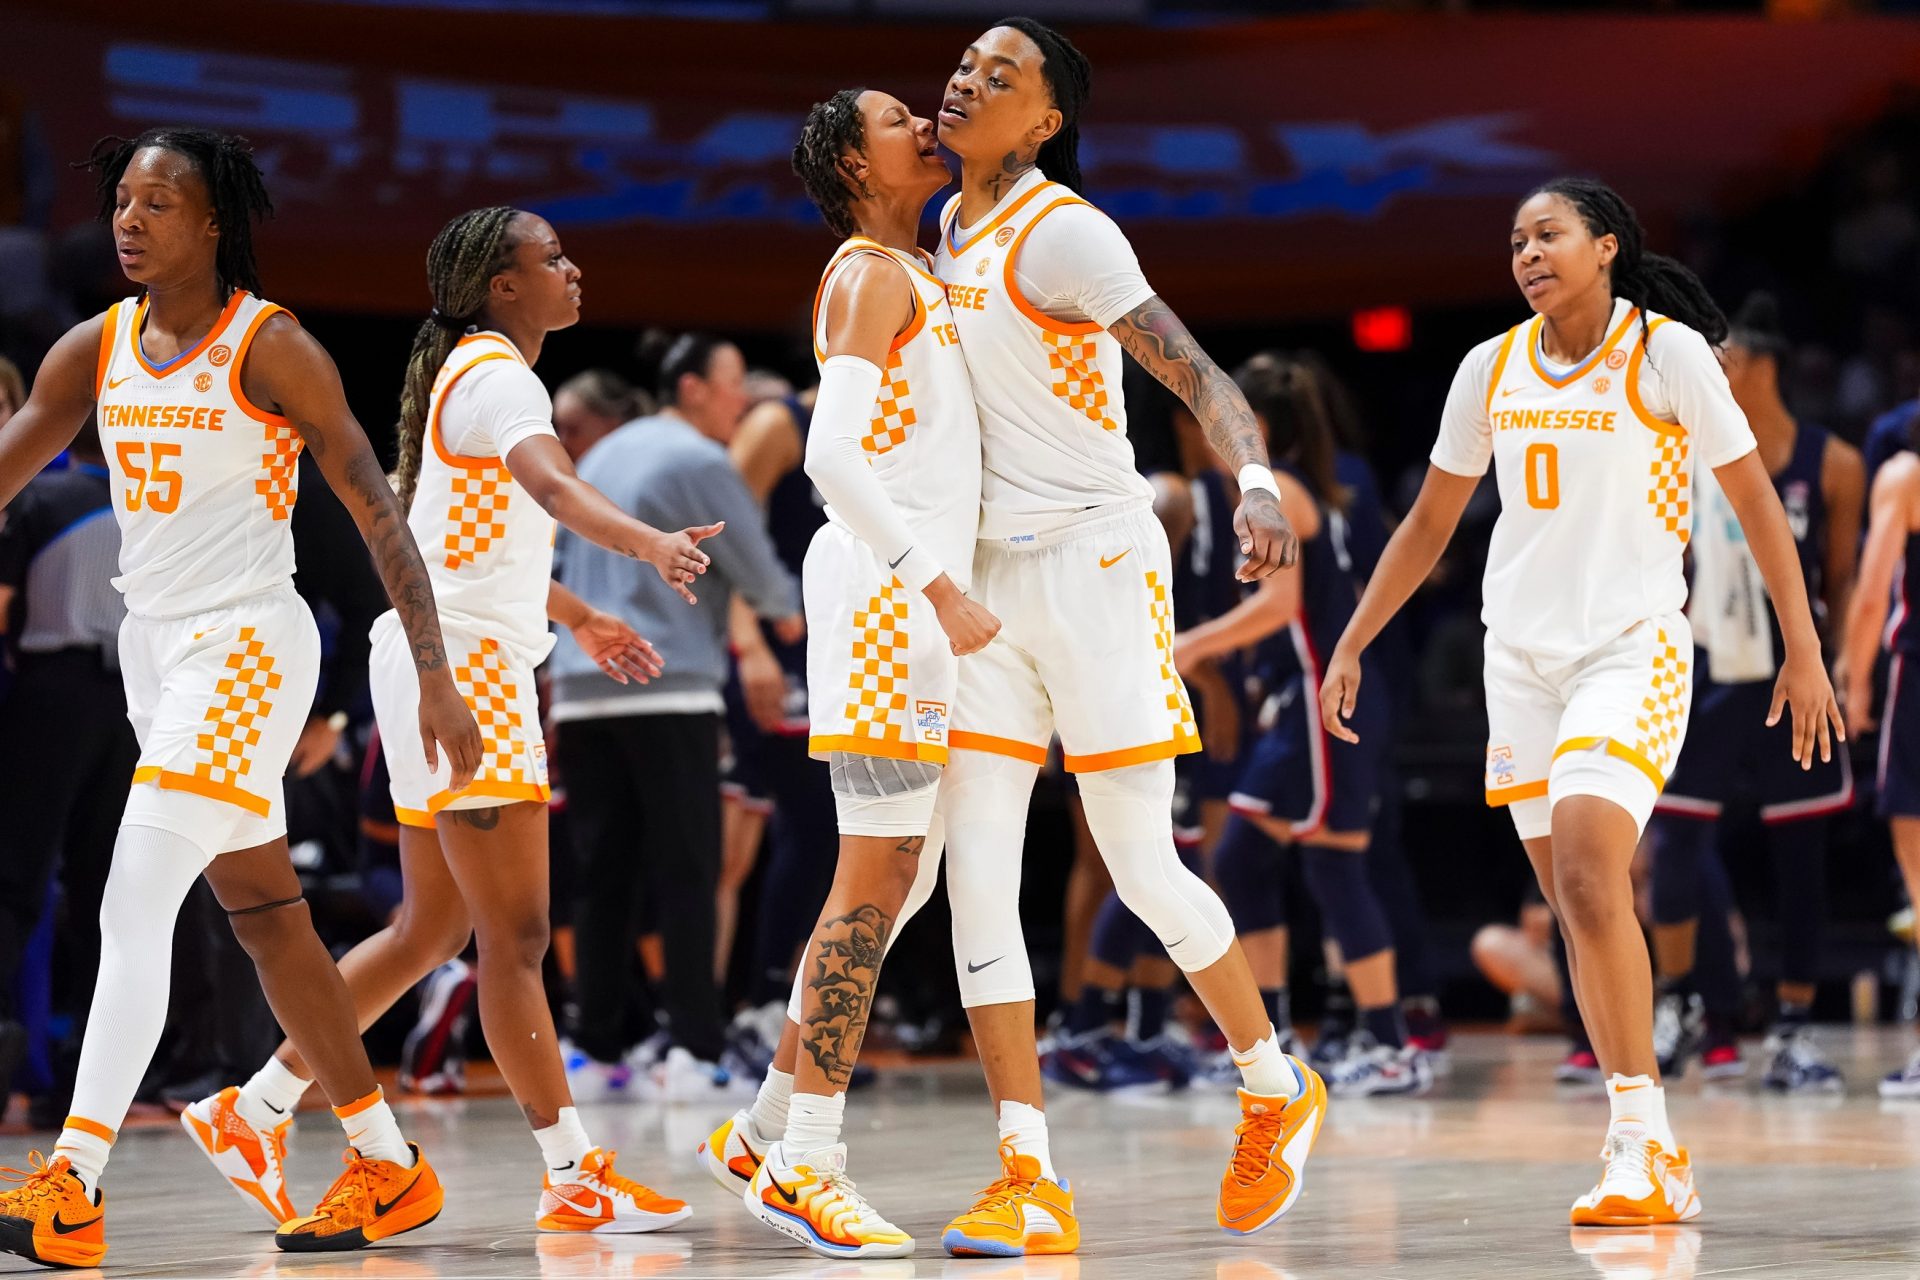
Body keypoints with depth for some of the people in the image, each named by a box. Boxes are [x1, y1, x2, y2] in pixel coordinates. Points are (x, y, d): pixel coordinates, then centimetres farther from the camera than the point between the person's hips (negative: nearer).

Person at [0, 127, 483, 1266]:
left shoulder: (268, 348, -10)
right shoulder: (95, 350, 7)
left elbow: (379, 512, -10)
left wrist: (437, 676, -15)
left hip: (246, 648, -7)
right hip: (155, 648, 8)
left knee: (134, 909, -18)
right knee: (267, 921, 13)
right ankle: (390, 1169, 24)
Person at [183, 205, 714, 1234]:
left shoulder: (474, 372, 19)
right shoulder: (496, 376, -12)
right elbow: (550, 484, -34)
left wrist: (577, 618, 39)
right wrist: (647, 542, -51)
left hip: (464, 662, 11)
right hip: (461, 662, -11)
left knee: (433, 928, 14)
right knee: (516, 931, -8)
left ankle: (254, 1111, 19)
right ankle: (573, 1177, -6)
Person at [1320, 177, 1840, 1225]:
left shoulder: (1667, 352, -6)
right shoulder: (1491, 369, 7)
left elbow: (1756, 504, -2)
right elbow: (1429, 523, 18)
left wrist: (1803, 650, -5)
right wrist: (1352, 646, 16)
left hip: (1633, 647, -5)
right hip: (1520, 655, 6)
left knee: (1588, 876, -23)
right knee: (1575, 906, 5)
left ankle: (1644, 1146, -18)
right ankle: (1654, 1169, 11)